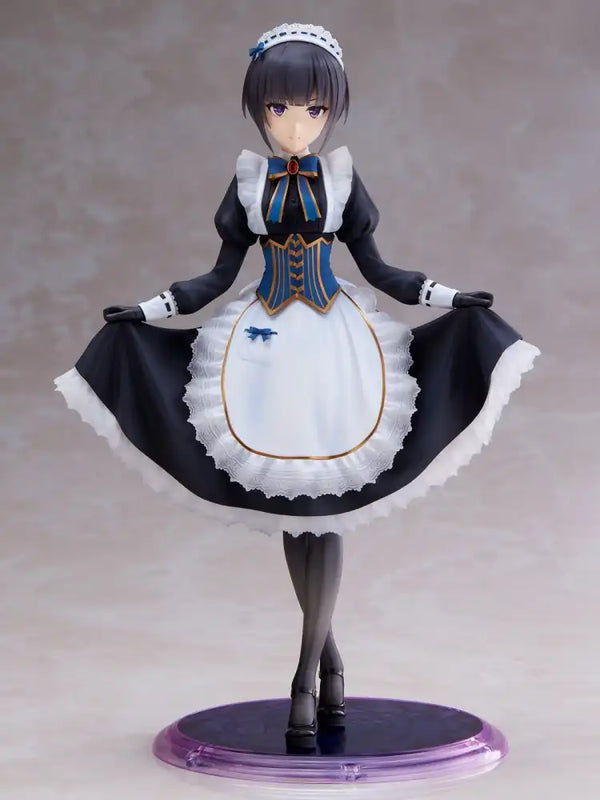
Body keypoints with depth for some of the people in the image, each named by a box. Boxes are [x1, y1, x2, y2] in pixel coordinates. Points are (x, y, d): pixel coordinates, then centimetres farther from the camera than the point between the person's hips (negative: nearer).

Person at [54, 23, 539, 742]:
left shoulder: (342, 180, 3)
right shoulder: (249, 181, 4)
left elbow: (377, 270, 7)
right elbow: (219, 275, 7)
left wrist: (449, 297, -1)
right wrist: (149, 310, -1)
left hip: (335, 340, -1)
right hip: (266, 343, 1)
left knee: (322, 507, -5)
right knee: (287, 509, 4)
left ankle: (306, 677, 3)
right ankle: (329, 655, 21)